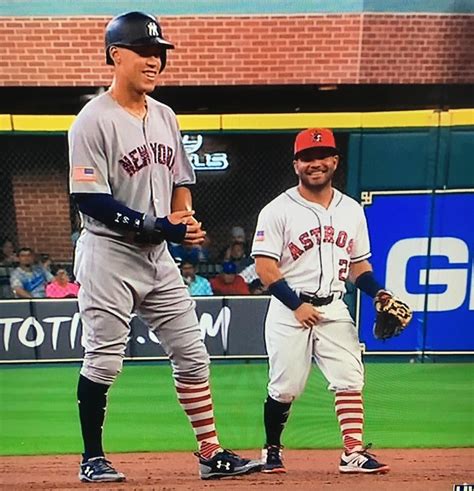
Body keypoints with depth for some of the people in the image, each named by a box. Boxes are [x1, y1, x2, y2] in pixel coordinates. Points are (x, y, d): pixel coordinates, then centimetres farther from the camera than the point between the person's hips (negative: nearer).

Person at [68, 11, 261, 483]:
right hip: (108, 254, -7)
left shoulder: (165, 116, 12)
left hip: (158, 255, 7)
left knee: (192, 353, 7)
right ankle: (92, 458, 17)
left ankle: (211, 453, 17)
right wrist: (155, 224, -21)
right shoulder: (93, 120, -11)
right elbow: (89, 198, -17)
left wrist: (185, 220, -1)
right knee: (103, 361, -1)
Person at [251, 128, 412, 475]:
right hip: (289, 311, -4)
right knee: (284, 388, 1)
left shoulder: (351, 210, 12)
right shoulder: (278, 210, -4)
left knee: (350, 378, -7)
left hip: (334, 309, 4)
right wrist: (297, 305, -14)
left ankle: (354, 452, -3)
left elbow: (358, 264, 17)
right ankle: (272, 451, 21)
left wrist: (379, 294, 0)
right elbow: (265, 266, -8)